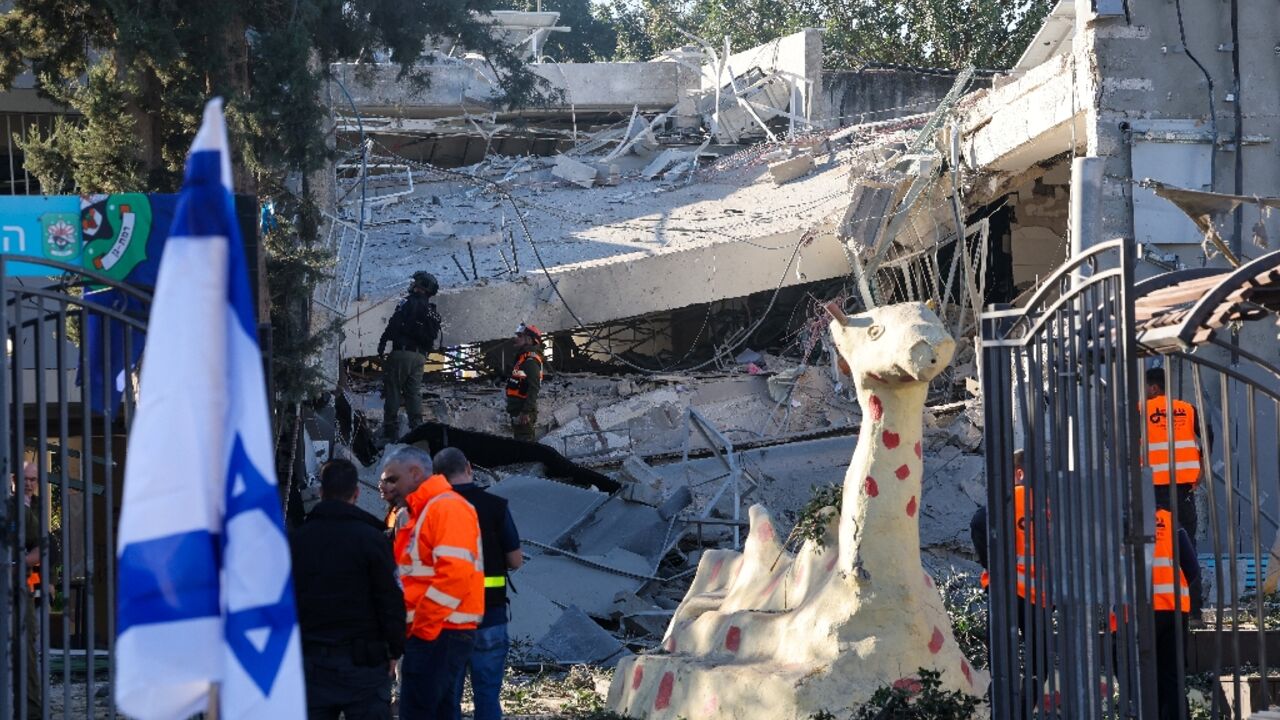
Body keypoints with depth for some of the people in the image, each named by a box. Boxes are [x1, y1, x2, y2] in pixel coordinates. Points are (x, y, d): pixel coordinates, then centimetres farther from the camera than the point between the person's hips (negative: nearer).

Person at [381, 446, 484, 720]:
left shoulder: (447, 508, -11)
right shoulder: (421, 512, 21)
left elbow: (455, 574, -22)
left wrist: (421, 628, -18)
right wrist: (411, 627, 11)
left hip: (438, 634, -10)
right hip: (432, 633, 10)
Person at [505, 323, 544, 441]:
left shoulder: (531, 360, -14)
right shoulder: (523, 358, 19)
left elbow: (533, 388, -23)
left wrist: (526, 412, -28)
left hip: (523, 413, -11)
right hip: (518, 411, 11)